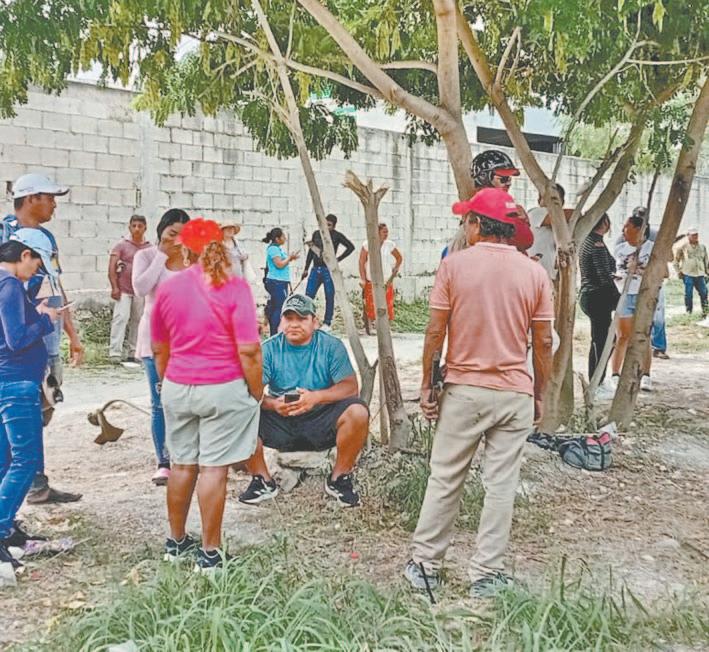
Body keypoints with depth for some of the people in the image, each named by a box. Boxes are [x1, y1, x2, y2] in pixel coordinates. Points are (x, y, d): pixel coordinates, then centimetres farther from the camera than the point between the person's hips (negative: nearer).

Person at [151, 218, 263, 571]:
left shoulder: (168, 288, 2)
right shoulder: (234, 287, -11)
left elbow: (159, 349, 12)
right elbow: (248, 350, -15)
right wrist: (256, 392, -3)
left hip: (177, 387, 4)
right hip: (223, 389, -4)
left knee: (182, 464, 17)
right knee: (213, 469, 2)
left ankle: (176, 541, 31)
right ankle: (210, 552, 11)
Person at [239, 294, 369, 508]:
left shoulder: (331, 346, -1)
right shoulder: (269, 349, 1)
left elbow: (350, 386, -10)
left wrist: (316, 397, -27)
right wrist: (272, 404, -30)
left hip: (321, 421, -1)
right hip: (280, 423, 1)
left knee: (358, 412, -29)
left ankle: (339, 479, -6)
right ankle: (263, 482, -3)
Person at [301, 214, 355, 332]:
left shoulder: (337, 236, -2)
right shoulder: (316, 234, 11)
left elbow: (351, 247, -3)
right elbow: (311, 251, 17)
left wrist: (338, 259, -7)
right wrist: (306, 269, 14)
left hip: (329, 270, -4)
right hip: (315, 269, 4)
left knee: (329, 297, 1)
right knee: (308, 295, -1)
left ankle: (327, 323, 8)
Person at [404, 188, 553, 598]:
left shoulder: (454, 265, -6)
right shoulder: (534, 273, 0)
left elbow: (435, 332, -6)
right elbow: (544, 342, 1)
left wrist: (428, 384, 4)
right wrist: (539, 395, 12)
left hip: (463, 390, -1)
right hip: (515, 394, 1)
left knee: (444, 481, 9)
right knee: (502, 485, 7)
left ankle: (426, 565, 18)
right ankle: (487, 574, 14)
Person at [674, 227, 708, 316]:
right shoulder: (683, 248, 2)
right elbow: (676, 260, 8)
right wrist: (678, 272, 1)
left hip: (700, 275, 3)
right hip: (688, 275, -3)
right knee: (688, 294, -2)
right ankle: (689, 311, 8)